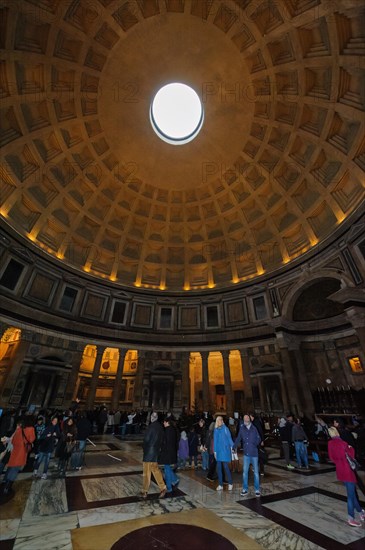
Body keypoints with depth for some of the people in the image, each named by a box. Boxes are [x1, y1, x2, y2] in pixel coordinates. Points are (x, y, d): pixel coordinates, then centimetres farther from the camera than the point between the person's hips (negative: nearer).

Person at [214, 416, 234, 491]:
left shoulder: (225, 428, -9)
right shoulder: (216, 429, 4)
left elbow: (229, 438, -11)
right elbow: (215, 440, 10)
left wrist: (232, 447, -21)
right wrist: (215, 451, 10)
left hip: (225, 450, -5)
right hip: (218, 451, 5)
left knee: (225, 467, -1)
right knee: (219, 467, 9)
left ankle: (230, 483, 20)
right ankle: (220, 485, 24)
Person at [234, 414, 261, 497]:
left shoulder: (254, 428, -5)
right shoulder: (242, 428, -5)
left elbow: (259, 438, 3)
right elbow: (238, 438, 0)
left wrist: (256, 443, -12)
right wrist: (234, 447, -6)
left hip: (254, 453, -1)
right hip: (246, 454, 1)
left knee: (256, 472, 8)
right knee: (245, 472, 8)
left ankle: (257, 490, 24)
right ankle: (245, 489, 23)